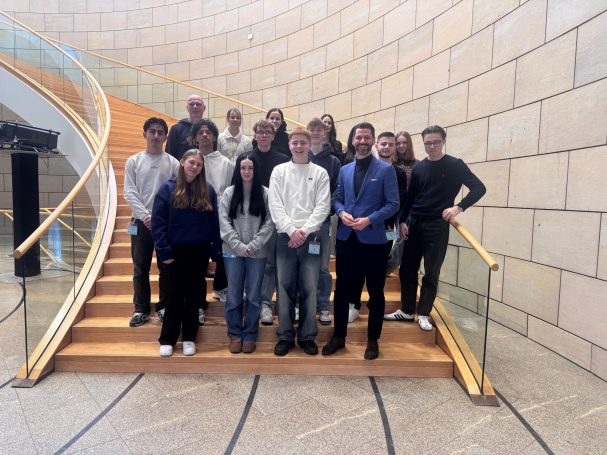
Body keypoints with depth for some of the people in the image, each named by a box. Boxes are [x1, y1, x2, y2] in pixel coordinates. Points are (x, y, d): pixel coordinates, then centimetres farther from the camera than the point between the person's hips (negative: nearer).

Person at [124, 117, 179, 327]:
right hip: (141, 222, 1)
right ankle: (141, 309, 19)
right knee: (140, 268, 7)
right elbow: (129, 193, -2)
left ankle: (164, 307, 20)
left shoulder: (173, 163, 3)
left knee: (166, 267, 6)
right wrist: (145, 215, -14)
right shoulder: (133, 161, 5)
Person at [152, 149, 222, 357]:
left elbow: (214, 222, 4)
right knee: (175, 295, 5)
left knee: (194, 294, 10)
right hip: (176, 250, -2)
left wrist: (216, 249, -2)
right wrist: (163, 251, -11)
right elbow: (158, 222, -5)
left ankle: (189, 338, 21)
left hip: (200, 251, 2)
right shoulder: (168, 188, -2)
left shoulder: (208, 190, 4)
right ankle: (167, 340, 17)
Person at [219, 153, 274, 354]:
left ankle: (249, 335, 23)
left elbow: (269, 224, -4)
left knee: (254, 296, 8)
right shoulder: (229, 192, 3)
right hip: (233, 252, 1)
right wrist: (239, 246, -10)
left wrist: (252, 246, -12)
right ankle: (235, 334, 24)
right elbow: (224, 223, -2)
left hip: (258, 253, -1)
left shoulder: (265, 193, -1)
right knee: (234, 296, 8)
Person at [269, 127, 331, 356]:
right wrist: (291, 230, -11)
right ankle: (285, 335, 17)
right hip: (285, 237, 1)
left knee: (309, 289, 4)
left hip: (311, 238, 0)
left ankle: (307, 336, 17)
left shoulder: (320, 173, 6)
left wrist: (304, 231, -12)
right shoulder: (279, 171, 7)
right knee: (285, 288, 5)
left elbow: (323, 207, -2)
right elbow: (275, 206, -1)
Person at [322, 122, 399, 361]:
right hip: (346, 238, 4)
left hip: (373, 240, -4)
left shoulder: (386, 169, -3)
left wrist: (370, 220, -18)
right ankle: (339, 336, 28)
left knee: (375, 291, 8)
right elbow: (336, 198, 13)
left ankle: (373, 340, 25)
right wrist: (341, 212, -9)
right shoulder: (344, 170, 11)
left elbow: (393, 204, -7)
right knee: (341, 289, 11)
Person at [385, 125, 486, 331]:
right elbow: (410, 197, 12)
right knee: (407, 269, 7)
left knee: (431, 273, 3)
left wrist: (458, 207, -17)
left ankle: (423, 314, 16)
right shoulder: (419, 167, 9)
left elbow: (478, 188, -6)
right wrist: (403, 221, 3)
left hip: (437, 225, -4)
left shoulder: (455, 165, -2)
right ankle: (407, 310, 21)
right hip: (414, 223, 4)